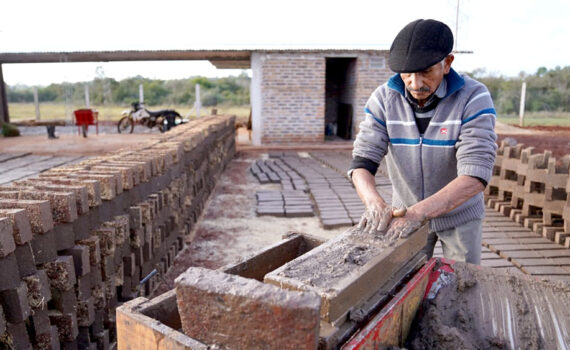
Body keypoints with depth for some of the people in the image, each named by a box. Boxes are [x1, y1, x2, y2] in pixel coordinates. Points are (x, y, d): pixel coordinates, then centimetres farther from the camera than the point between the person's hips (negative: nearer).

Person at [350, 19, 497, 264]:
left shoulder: (473, 98, -23)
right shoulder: (383, 99, -16)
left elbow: (475, 175, -32)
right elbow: (362, 162, -21)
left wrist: (418, 212, -45)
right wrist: (375, 204, -42)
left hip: (459, 213, -1)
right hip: (407, 213, 2)